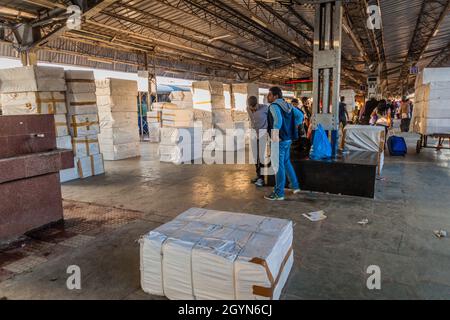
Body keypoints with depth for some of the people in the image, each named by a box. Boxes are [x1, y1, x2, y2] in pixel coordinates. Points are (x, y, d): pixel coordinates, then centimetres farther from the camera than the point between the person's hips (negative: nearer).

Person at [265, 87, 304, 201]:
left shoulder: (274, 106, -14)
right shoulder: (287, 105, 12)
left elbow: (278, 119, -34)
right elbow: (300, 115, 17)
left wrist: (275, 132, -39)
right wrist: (293, 127, 15)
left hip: (279, 140, -9)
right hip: (288, 139, 9)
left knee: (279, 166, -2)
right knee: (286, 162, 23)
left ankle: (279, 193, 6)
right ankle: (295, 186, 31)